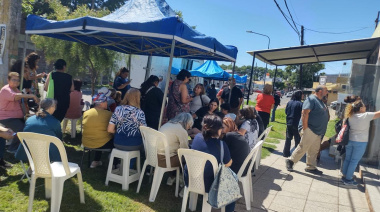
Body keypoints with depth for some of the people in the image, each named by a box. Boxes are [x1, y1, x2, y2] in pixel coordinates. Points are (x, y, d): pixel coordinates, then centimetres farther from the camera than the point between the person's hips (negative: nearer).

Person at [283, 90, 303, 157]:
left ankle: (286, 153, 17)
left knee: (288, 138, 13)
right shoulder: (300, 104, -15)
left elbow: (286, 112, 6)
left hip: (289, 123, 4)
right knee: (297, 139, 10)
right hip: (296, 124, -4)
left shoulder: (289, 102, -1)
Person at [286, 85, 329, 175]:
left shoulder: (320, 101, 16)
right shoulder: (311, 99, -13)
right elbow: (305, 113, -21)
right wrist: (305, 128, -24)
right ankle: (290, 161, 11)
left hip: (318, 131, 9)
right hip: (310, 130, -9)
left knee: (314, 151, 13)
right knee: (302, 147, -3)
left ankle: (311, 167, 23)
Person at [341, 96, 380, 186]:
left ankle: (344, 176, 23)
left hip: (349, 140, 5)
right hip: (360, 142, -5)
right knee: (354, 161, 3)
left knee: (347, 159, 14)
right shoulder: (366, 116, -16)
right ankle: (348, 179, 9)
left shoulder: (350, 116, -1)